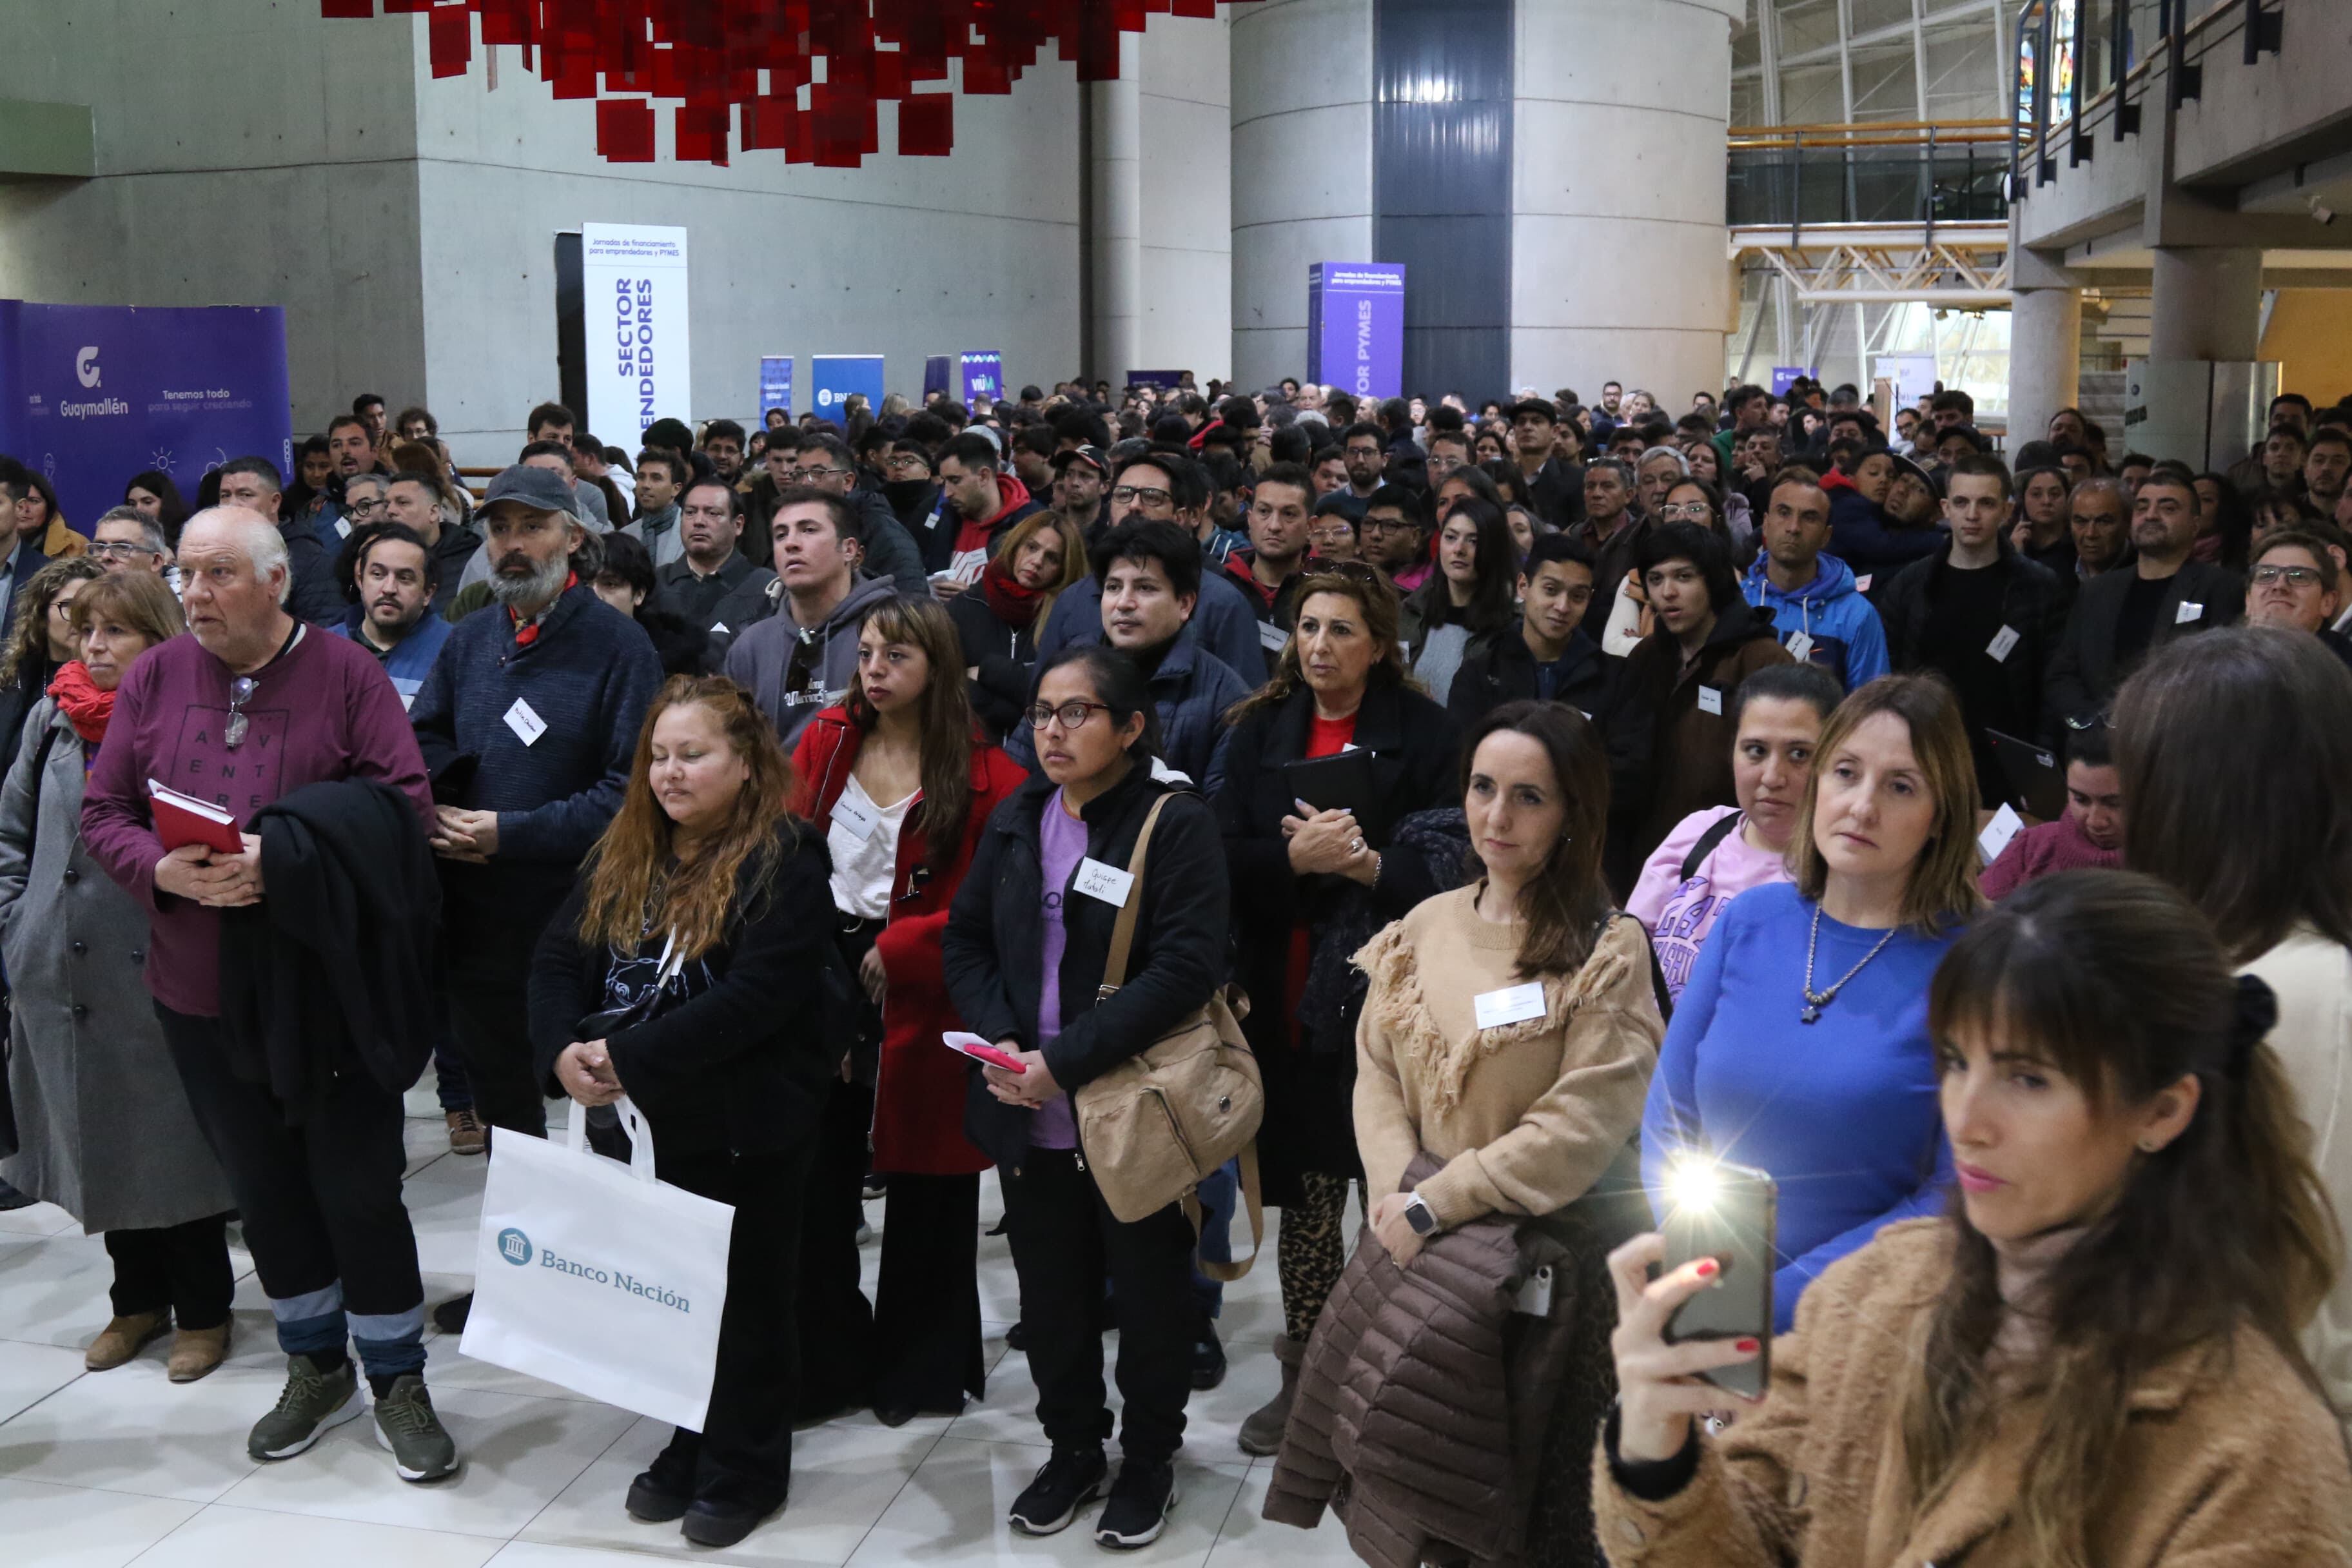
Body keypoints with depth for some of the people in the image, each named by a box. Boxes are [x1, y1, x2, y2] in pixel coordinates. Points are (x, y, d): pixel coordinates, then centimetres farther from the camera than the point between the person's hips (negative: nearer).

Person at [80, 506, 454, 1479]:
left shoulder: (346, 674, -6)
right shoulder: (154, 678, 4)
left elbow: (403, 804, -11)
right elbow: (102, 814, 4)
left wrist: (287, 858, -23)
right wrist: (166, 869, -16)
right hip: (200, 990, 4)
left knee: (359, 1190, 2)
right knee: (263, 1190, 16)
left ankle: (397, 1381, 19)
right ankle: (317, 1370, 34)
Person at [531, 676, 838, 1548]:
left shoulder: (785, 863, -15)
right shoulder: (622, 855, 7)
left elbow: (755, 997, -24)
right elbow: (560, 958, 4)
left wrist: (630, 1057, -24)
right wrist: (563, 1051, -15)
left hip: (746, 1126, -6)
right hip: (649, 1121, 6)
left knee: (745, 1296, 8)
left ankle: (745, 1472, 24)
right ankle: (687, 1450, 34)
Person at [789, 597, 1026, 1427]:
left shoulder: (985, 775, -8)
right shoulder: (825, 741, 6)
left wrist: (899, 950, -16)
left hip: (920, 997, -3)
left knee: (926, 1186, 9)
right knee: (815, 1179, 8)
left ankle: (922, 1368, 27)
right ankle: (827, 1358, 25)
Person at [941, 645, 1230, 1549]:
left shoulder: (1176, 824, -11)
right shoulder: (1014, 823, 8)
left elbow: (1188, 964, -19)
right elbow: (964, 941, 10)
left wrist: (1065, 1060, -22)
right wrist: (999, 1041, -9)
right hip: (1030, 1118, 5)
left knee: (1148, 1293, 11)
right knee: (1052, 1294, 16)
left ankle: (1149, 1458, 30)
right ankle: (1072, 1449, 36)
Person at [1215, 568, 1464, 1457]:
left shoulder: (1425, 733, 1)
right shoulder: (1261, 730, 11)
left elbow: (1443, 865, -4)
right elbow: (1228, 858, 2)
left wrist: (1367, 863, -22)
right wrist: (1298, 857, -17)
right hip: (1286, 1001, 3)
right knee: (1304, 1195, 8)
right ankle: (1303, 1376, 21)